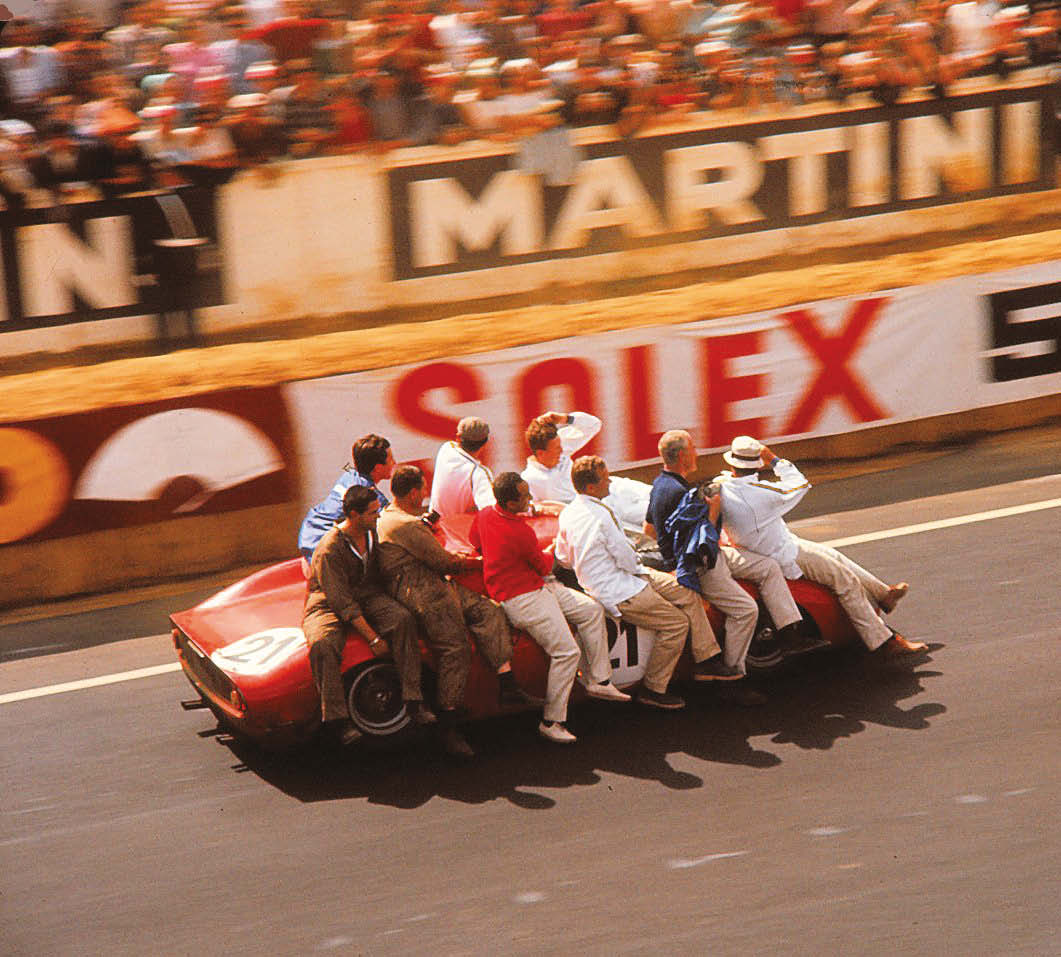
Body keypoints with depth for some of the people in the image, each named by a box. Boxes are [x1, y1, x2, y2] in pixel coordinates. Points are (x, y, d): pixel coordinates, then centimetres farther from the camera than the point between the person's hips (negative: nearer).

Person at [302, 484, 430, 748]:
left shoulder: (373, 531, -1)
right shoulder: (329, 550, -24)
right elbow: (342, 603, -23)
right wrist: (373, 638, -25)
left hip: (368, 596, 6)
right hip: (328, 604, -6)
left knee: (403, 619, -25)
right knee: (323, 645, -38)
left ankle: (413, 701, -24)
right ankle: (337, 719, -30)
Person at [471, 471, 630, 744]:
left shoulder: (484, 515, 1)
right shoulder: (520, 532, -25)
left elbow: (475, 543, 21)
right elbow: (544, 567, -8)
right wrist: (550, 551, 14)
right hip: (522, 598, -10)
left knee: (591, 610, 9)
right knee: (567, 651, -16)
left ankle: (599, 681, 12)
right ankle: (551, 722, -9)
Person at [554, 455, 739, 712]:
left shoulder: (568, 514, 4)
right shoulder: (600, 516, -25)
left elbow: (563, 558, 15)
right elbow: (627, 560, -18)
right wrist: (639, 569, 3)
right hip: (618, 592, -10)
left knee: (688, 594, 10)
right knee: (678, 623, -9)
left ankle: (706, 660, 14)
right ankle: (652, 689, 1)